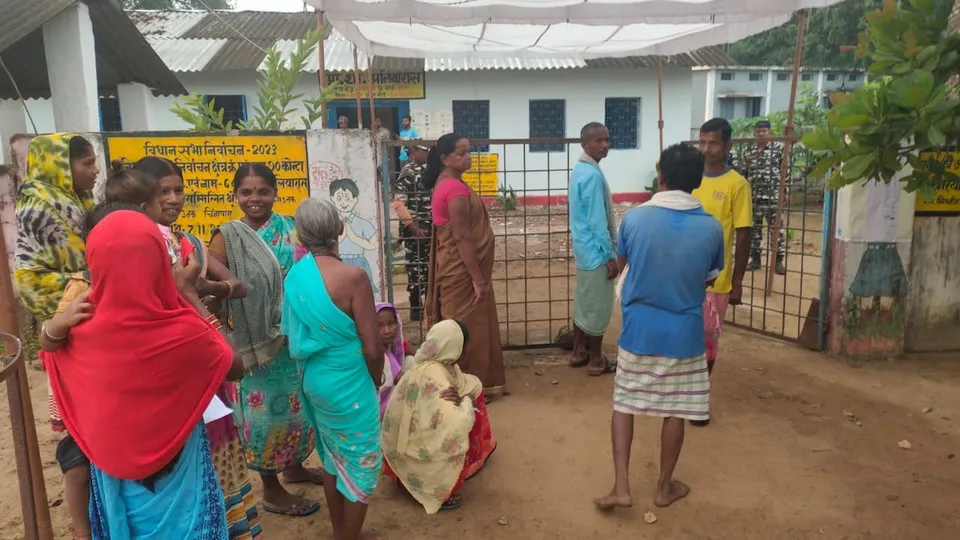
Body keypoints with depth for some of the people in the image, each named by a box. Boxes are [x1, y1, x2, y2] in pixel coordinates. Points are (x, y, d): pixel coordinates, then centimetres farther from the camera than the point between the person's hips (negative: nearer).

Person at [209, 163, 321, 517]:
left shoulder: (292, 230, 2)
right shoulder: (226, 238, -9)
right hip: (256, 341, -4)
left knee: (297, 404, 18)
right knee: (267, 409, 7)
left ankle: (294, 466, 43)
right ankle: (272, 492, 26)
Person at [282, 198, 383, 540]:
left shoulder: (294, 276, -3)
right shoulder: (351, 277, -23)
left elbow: (292, 332, 7)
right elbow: (372, 348, -20)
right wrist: (376, 381, -2)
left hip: (313, 379, 7)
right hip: (348, 385, -7)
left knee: (333, 459, 24)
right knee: (361, 465, 12)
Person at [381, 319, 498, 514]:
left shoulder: (444, 363, -7)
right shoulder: (433, 375, -34)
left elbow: (471, 385, 1)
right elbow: (456, 424, -43)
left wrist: (459, 399, -20)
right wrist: (465, 401, -23)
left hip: (418, 428, 9)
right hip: (410, 444, -9)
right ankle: (440, 492, -7)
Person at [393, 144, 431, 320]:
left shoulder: (422, 171, 12)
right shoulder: (408, 173, -15)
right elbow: (398, 204, -22)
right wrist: (414, 228, -21)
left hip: (427, 228, 9)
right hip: (414, 229, -9)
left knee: (429, 267, 15)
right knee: (415, 268, 0)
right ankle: (416, 309, 9)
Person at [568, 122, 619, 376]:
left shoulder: (580, 170, 10)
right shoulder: (593, 175, -20)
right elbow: (597, 221, -22)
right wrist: (610, 256, -17)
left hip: (583, 248, 10)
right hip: (595, 250, -10)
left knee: (584, 302, 17)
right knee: (598, 306, 1)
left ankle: (579, 352, 27)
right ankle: (596, 360, 12)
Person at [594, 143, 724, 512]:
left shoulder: (635, 218, -9)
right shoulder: (711, 228, -9)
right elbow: (711, 278, 7)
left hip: (638, 329, 0)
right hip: (684, 333, 0)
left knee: (624, 404, 14)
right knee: (675, 411, 14)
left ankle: (621, 486, 13)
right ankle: (665, 487, 28)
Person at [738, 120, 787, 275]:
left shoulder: (778, 148, 1)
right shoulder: (747, 153, 9)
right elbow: (743, 175, 12)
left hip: (773, 196, -3)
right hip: (753, 197, 3)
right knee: (753, 228, 6)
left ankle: (778, 260, 6)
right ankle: (755, 259, 15)